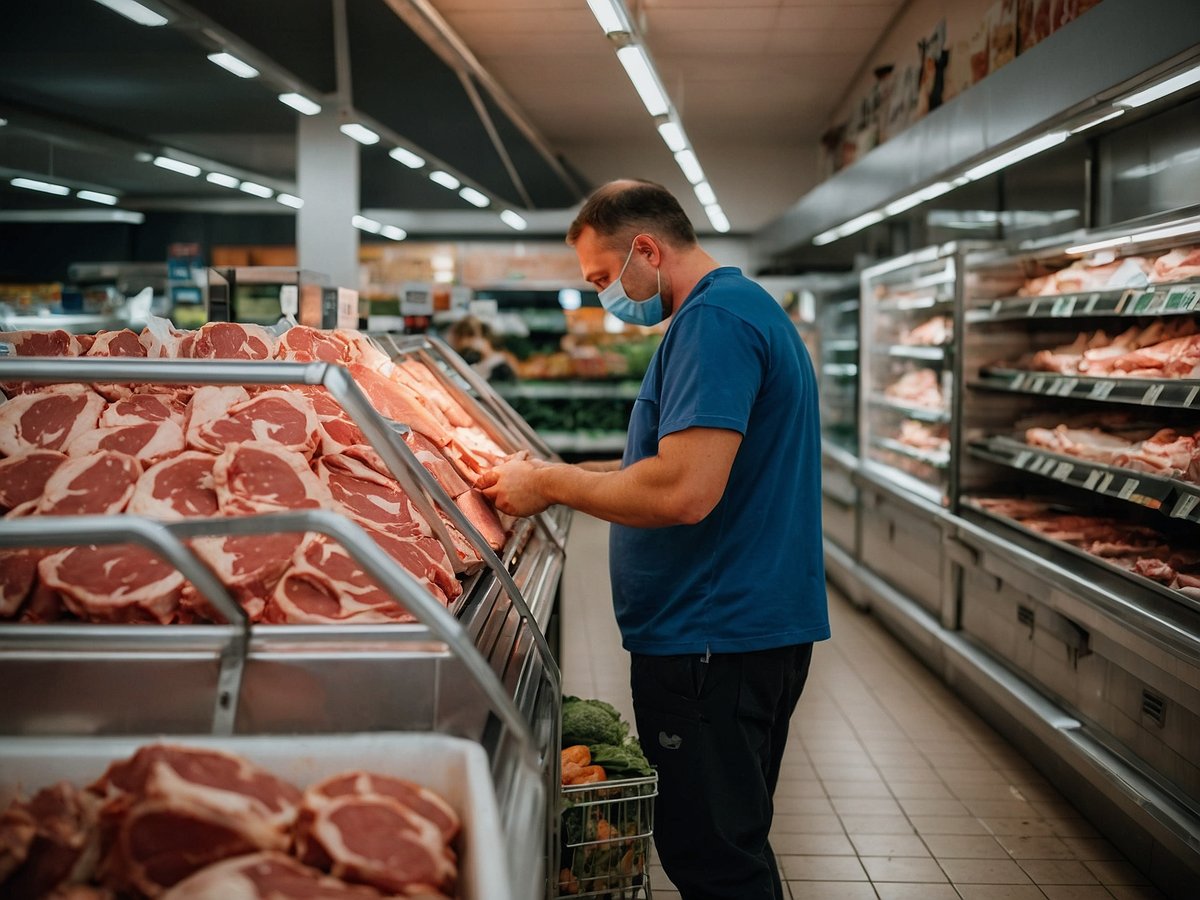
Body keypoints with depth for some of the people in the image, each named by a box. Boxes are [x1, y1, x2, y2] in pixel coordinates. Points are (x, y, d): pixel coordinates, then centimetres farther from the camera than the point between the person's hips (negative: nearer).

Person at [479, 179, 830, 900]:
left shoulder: (713, 320, -17)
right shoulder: (749, 307, 17)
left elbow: (684, 492, -27)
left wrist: (553, 484, -14)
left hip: (713, 642, -11)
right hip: (755, 624, 11)